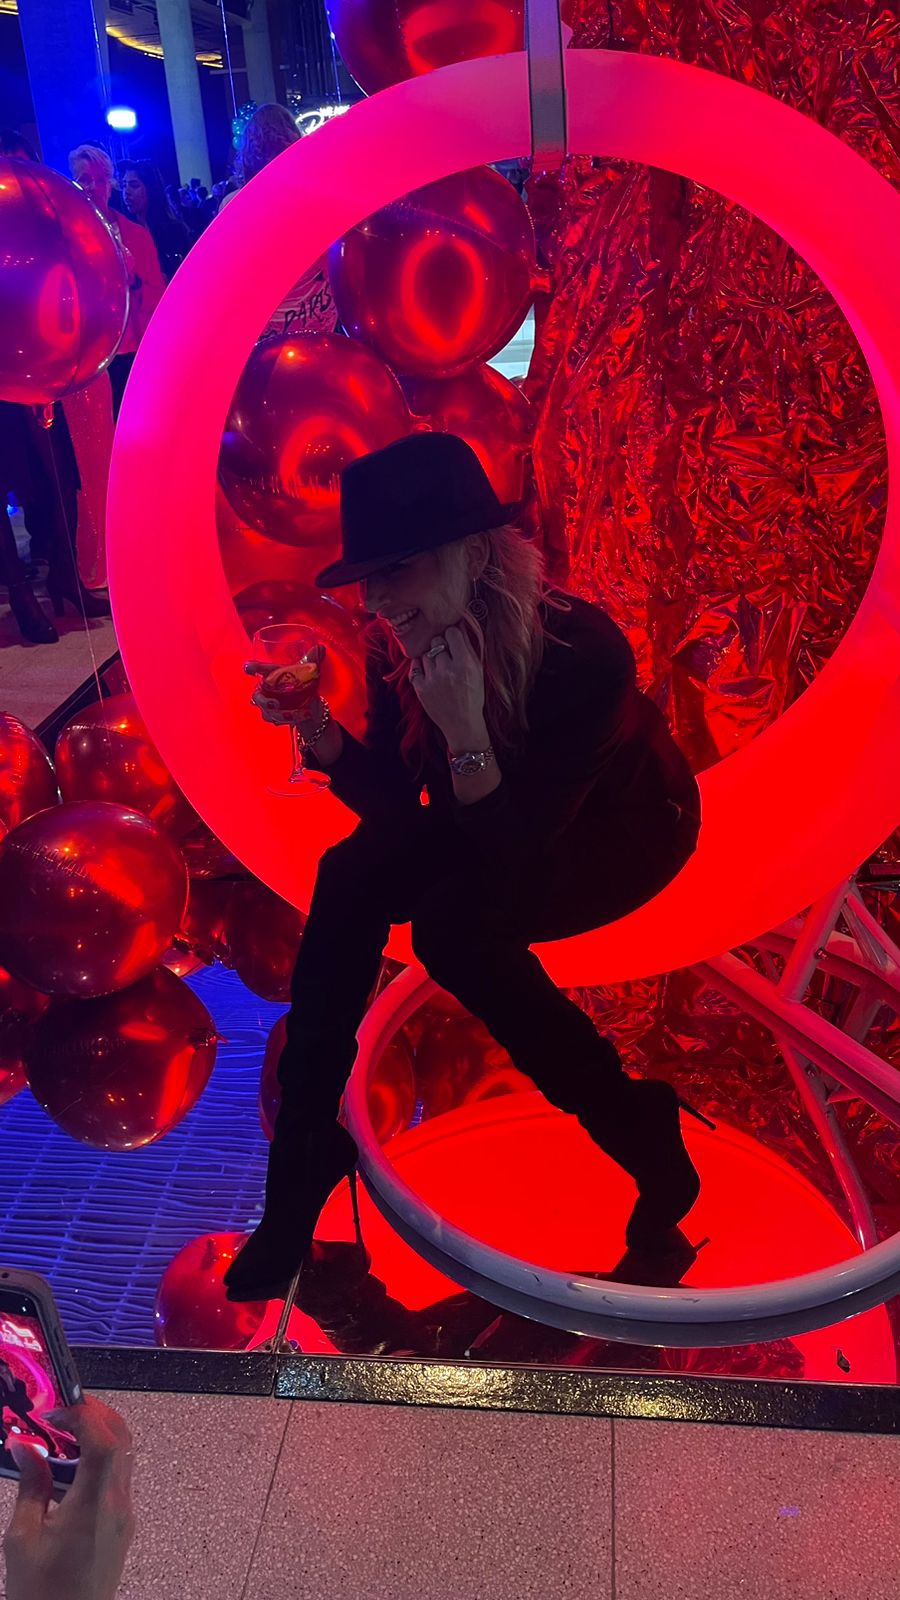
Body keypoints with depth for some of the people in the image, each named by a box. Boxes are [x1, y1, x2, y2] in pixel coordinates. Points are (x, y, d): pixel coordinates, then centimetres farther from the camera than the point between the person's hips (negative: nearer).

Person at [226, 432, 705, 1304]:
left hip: (624, 828, -5)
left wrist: (465, 731, -43)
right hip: (498, 818, 6)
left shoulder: (583, 651, -33)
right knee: (349, 879, -18)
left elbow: (513, 851, -30)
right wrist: (316, 728, -25)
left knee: (454, 925, -30)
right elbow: (392, 807, -9)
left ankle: (646, 1139, -10)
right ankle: (305, 1152, -8)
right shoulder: (397, 645, -17)